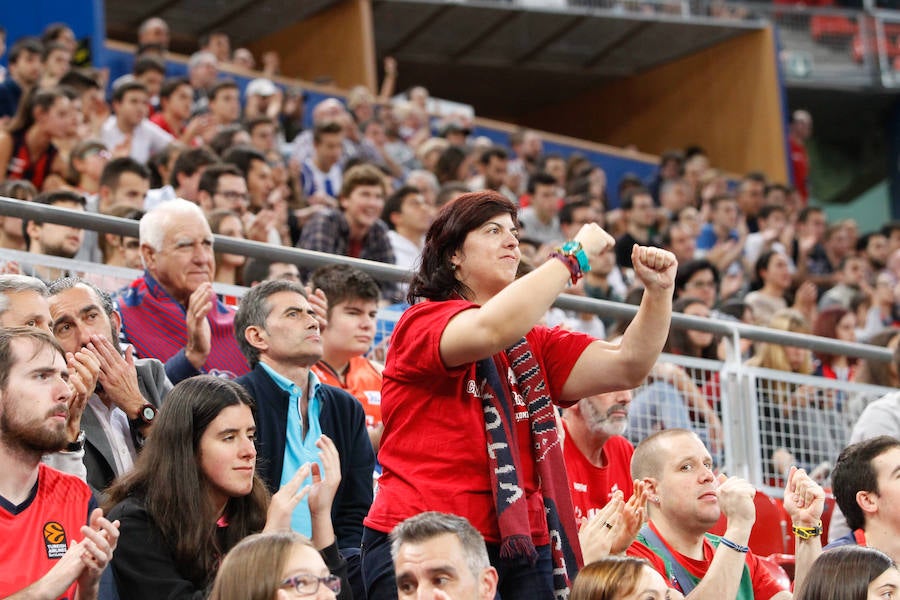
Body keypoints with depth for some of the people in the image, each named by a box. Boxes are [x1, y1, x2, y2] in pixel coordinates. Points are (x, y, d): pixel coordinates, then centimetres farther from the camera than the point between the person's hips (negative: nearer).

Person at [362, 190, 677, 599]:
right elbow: (493, 331, -23)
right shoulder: (421, 323, -2)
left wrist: (659, 291, -3)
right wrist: (576, 255, -15)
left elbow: (625, 367, 11)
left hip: (521, 550, 6)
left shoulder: (533, 345, 20)